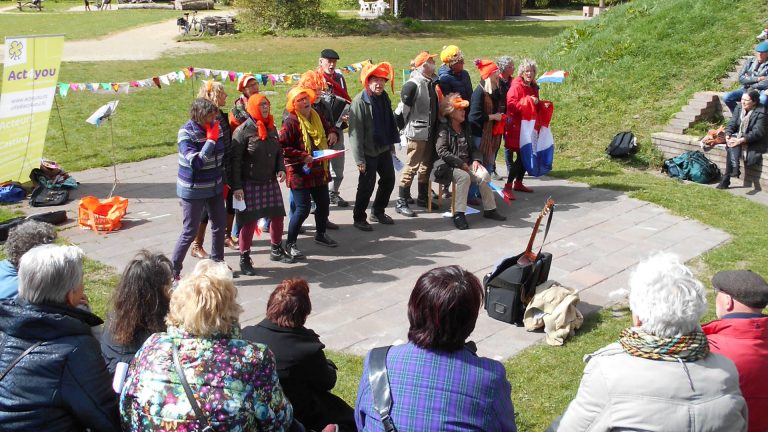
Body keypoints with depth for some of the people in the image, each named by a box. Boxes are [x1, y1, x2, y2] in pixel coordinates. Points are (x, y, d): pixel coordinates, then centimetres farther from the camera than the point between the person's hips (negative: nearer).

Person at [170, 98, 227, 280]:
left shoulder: (215, 128, -2)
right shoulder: (186, 133, -20)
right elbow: (196, 162, -30)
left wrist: (223, 181, 17)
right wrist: (211, 139, -29)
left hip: (214, 187, 7)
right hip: (193, 190, -7)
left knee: (220, 224, 16)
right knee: (190, 231, -2)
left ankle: (217, 261, 35)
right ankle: (173, 270, 11)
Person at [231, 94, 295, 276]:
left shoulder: (271, 128, 9)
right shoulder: (243, 130, -11)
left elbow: (279, 152, 19)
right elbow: (235, 160, -13)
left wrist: (281, 169, 0)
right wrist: (237, 186, -17)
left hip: (271, 182, 7)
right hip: (250, 184, -6)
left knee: (277, 215, 12)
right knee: (249, 221, -3)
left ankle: (277, 250, 32)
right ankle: (244, 259, 10)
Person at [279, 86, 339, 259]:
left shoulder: (317, 117, 6)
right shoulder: (290, 122, -15)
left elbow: (328, 128, 22)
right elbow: (282, 147, -19)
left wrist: (332, 134, -2)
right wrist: (303, 156, -25)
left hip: (319, 171, 7)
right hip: (300, 172, -7)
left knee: (323, 203, 17)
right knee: (302, 208, -8)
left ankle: (321, 235, 39)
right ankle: (290, 243, 7)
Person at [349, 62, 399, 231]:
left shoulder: (384, 97, 5)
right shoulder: (360, 101, -18)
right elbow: (355, 132, -20)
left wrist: (392, 143, 15)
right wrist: (359, 159, -21)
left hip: (384, 149, 8)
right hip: (368, 152, -8)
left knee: (389, 180, 15)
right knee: (367, 186, -1)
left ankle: (378, 212, 33)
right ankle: (359, 218, 17)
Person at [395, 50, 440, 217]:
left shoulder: (431, 83, 10)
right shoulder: (413, 84, -16)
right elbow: (404, 105, -16)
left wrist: (435, 127, 17)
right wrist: (407, 125, -10)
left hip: (429, 132, 9)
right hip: (417, 132, -9)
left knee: (426, 166, 17)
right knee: (411, 166, -7)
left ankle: (422, 197, 31)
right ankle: (401, 202, -2)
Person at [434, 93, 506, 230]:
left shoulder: (466, 127, 17)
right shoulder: (444, 129, -3)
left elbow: (473, 148, 18)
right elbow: (441, 151, -14)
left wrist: (476, 160, -4)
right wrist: (460, 163, -18)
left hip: (467, 164, 6)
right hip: (449, 166, -5)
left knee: (484, 175, -22)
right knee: (464, 177, -35)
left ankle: (489, 209, -10)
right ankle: (459, 214, -30)